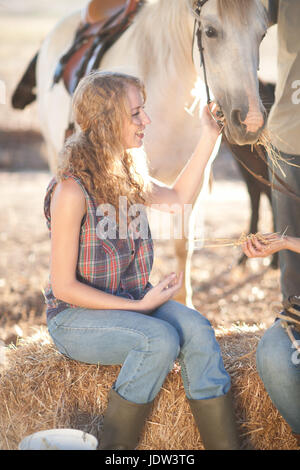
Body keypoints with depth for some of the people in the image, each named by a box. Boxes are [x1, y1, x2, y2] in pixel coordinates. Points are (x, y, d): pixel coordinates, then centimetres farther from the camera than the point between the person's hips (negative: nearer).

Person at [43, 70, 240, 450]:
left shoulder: (128, 176, 6)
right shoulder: (71, 191, -19)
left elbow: (178, 198, 25)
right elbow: (64, 287, -16)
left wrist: (209, 136, 18)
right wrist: (140, 305, -19)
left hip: (132, 301, 7)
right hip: (76, 317, -7)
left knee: (196, 329, -22)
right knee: (161, 339, -32)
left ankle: (225, 445, -20)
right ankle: (115, 447, -16)